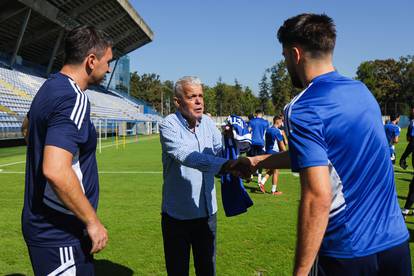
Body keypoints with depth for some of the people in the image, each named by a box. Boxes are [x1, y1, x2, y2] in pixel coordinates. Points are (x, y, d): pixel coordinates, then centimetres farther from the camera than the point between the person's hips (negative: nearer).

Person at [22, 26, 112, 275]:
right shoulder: (73, 99, -22)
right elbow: (55, 171, -33)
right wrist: (93, 221, -22)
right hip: (60, 234, -10)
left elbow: (28, 124, 31)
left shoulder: (50, 87, 9)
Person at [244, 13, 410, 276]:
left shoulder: (302, 110, -17)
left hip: (348, 254, -6)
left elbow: (318, 199, -25)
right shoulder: (362, 91, 6)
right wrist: (257, 161, 26)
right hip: (396, 241, 7)